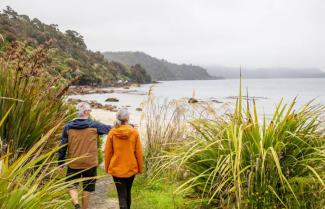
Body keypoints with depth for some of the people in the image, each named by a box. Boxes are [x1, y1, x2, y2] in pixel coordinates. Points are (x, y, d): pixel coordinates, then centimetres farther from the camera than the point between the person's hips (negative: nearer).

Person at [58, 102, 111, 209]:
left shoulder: (68, 127, -2)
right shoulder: (94, 126, -7)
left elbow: (63, 147, 1)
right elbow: (110, 128, 6)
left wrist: (61, 163, 10)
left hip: (73, 164, 1)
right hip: (90, 163, -1)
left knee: (71, 185, 15)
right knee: (87, 188, 13)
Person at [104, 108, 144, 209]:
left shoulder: (112, 132, -7)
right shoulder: (134, 132, -8)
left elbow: (107, 152, -1)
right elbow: (139, 153, -4)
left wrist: (107, 167, 12)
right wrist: (140, 168, 8)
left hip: (116, 168, -1)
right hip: (131, 168, 1)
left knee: (122, 195, 2)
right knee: (128, 192, 22)